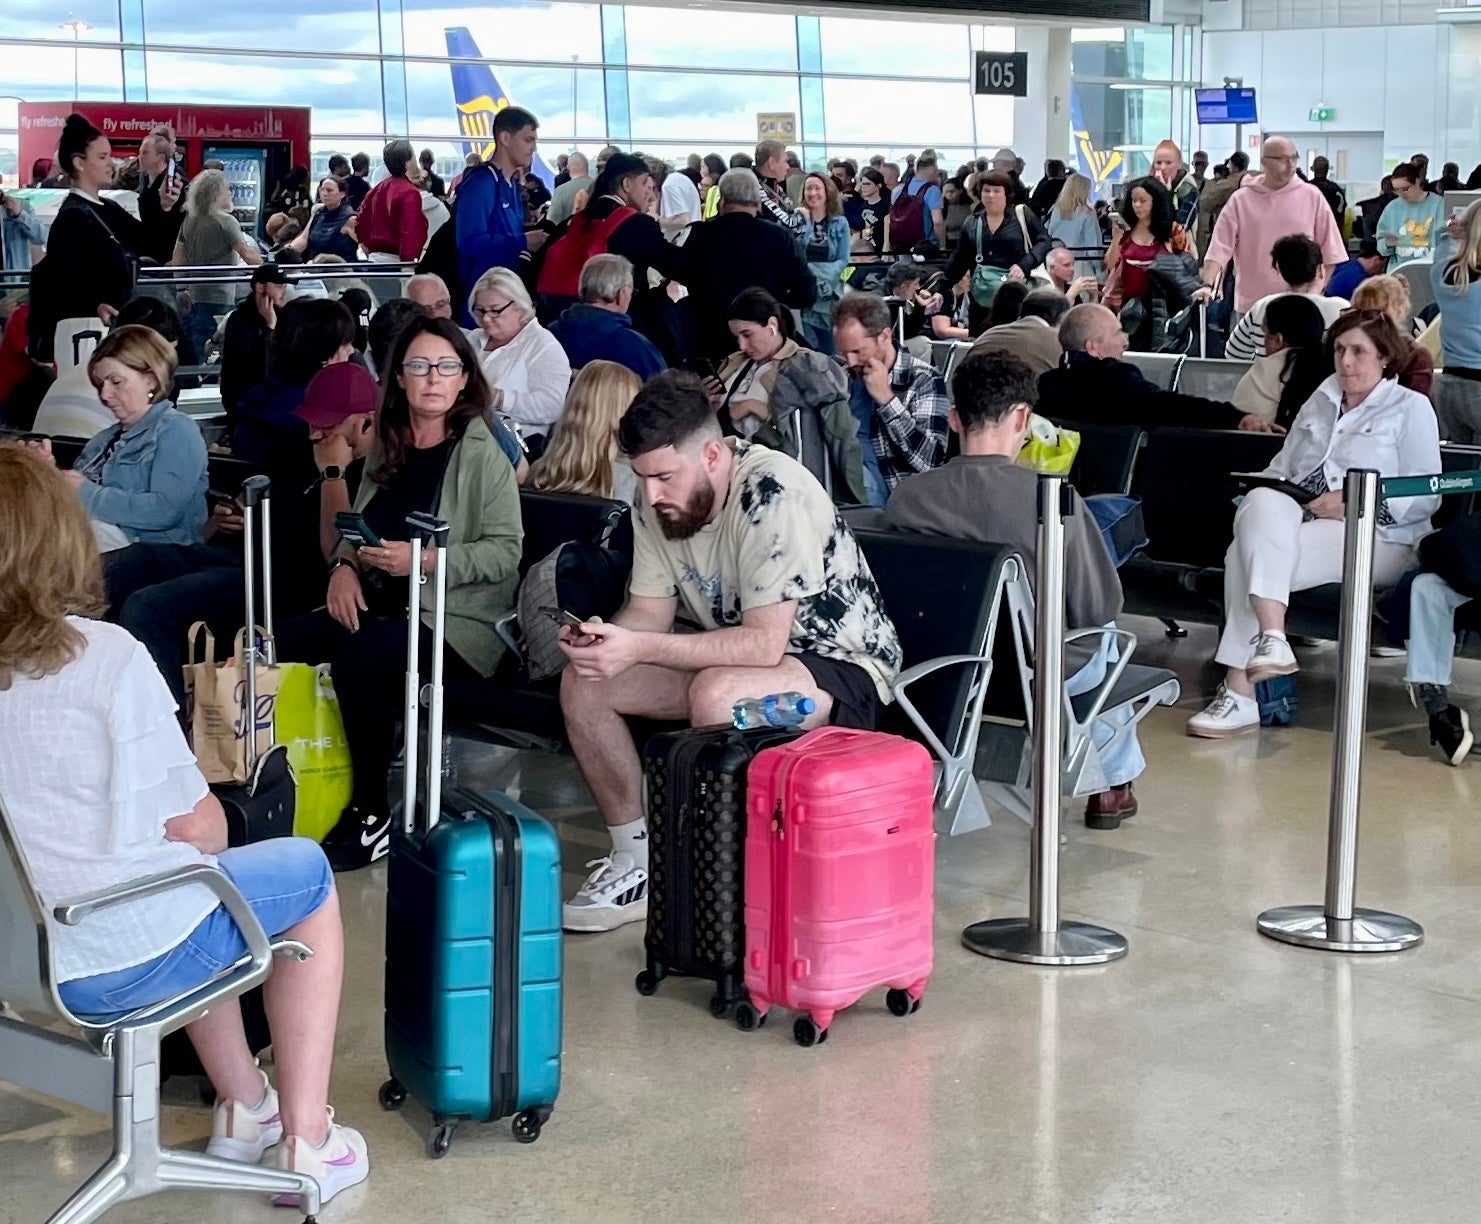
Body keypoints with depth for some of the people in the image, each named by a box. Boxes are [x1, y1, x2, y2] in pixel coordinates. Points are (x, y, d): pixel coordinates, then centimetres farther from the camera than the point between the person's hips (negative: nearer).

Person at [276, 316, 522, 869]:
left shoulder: (482, 454, -7)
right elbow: (358, 527, 20)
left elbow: (505, 551, -12)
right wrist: (344, 565, -1)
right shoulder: (387, 446, 13)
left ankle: (375, 815, -16)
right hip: (382, 604, 7)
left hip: (459, 617, -7)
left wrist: (424, 560, -21)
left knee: (358, 657, -32)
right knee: (282, 644, -16)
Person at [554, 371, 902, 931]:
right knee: (583, 684, -6)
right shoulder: (657, 497, -4)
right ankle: (636, 865, 2)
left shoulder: (773, 495, -28)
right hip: (735, 655, 8)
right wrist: (604, 638, -22)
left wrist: (639, 649, -37)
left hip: (842, 667, -8)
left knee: (716, 693, -38)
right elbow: (650, 611, 2)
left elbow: (765, 644, -33)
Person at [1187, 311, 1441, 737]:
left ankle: (1240, 695, -34)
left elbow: (1425, 497, -2)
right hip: (1299, 521, 5)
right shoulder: (1319, 403, 27)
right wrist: (1266, 499, -1)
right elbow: (1280, 469, 23)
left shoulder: (1410, 408, 8)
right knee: (1263, 503, -32)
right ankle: (1271, 637, -41)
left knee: (1247, 556, -30)